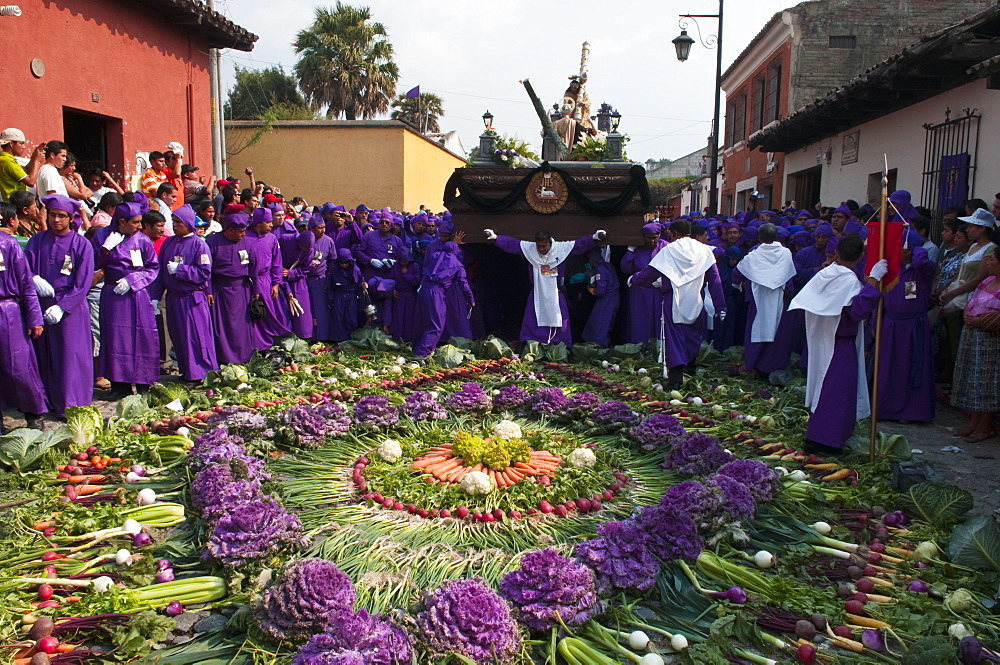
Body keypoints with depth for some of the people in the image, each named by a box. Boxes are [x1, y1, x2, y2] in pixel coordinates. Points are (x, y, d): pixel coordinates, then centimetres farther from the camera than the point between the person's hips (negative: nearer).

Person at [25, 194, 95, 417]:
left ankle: (72, 406, 7)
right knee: (45, 356, 8)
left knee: (71, 356, -1)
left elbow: (82, 283, -7)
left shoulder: (82, 245, -3)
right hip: (42, 306, 4)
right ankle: (51, 402, 18)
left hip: (71, 309, -3)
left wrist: (62, 307, -14)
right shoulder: (37, 241, 8)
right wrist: (34, 279, -17)